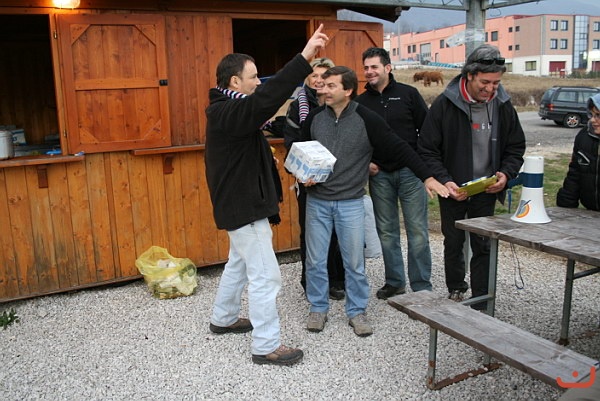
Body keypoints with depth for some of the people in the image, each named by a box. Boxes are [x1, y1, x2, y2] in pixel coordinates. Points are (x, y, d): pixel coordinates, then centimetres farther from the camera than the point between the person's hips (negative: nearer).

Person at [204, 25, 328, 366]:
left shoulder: (226, 111, 11)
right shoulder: (227, 113, -25)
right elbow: (267, 98, -40)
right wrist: (304, 58, -43)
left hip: (241, 202, 11)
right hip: (244, 206, -11)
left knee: (239, 263, 25)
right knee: (266, 276, -5)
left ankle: (224, 318, 42)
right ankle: (267, 346, 6)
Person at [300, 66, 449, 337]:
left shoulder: (367, 120, -9)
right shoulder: (315, 117, 1)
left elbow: (400, 149, -8)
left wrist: (427, 177, -13)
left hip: (351, 202, -2)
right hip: (317, 200, 3)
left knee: (355, 261, 5)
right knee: (315, 259, 8)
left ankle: (356, 312, 23)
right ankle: (318, 308, 26)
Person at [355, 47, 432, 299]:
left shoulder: (408, 94, 2)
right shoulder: (360, 102, 7)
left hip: (410, 171, -2)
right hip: (379, 174, 3)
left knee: (417, 230, 0)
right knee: (386, 231, 8)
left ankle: (422, 285, 11)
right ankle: (394, 282, 21)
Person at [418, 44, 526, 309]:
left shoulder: (503, 105, -3)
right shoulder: (445, 104, -12)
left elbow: (516, 147, 7)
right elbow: (427, 150, -10)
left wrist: (506, 173, -11)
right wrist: (444, 181, -22)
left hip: (486, 190, 2)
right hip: (453, 189, -1)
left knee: (483, 247, 4)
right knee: (453, 243, 14)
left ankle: (480, 305, 15)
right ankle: (455, 290, 36)